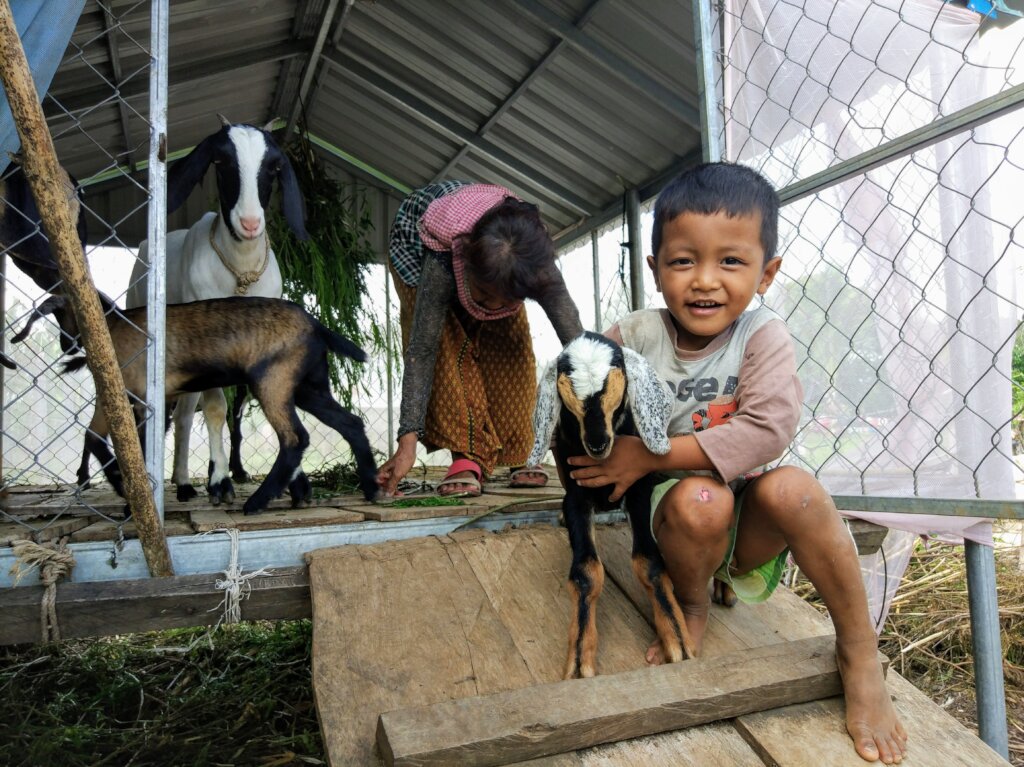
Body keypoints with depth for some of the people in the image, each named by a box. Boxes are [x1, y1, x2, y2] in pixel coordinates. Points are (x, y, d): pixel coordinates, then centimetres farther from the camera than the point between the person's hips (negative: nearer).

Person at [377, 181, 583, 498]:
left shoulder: (537, 268, -39)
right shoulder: (442, 259, -45)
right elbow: (422, 350, -43)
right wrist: (408, 441, -47)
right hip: (419, 243, -2)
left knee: (511, 347, -11)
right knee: (447, 345, -22)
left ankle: (517, 454, 1)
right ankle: (467, 455, -17)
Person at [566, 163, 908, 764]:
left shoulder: (763, 335, -13)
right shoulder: (635, 336, -8)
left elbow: (768, 431, -27)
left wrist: (649, 455, -29)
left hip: (752, 523, 0)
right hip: (677, 513, 0)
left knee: (791, 488, -32)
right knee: (699, 498, -34)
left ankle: (860, 654, -9)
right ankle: (693, 607, -1)